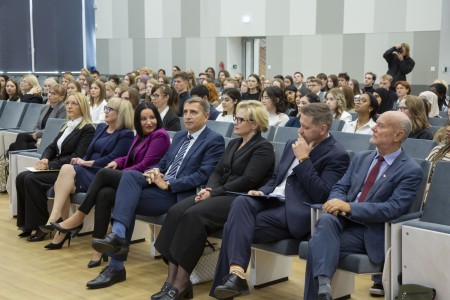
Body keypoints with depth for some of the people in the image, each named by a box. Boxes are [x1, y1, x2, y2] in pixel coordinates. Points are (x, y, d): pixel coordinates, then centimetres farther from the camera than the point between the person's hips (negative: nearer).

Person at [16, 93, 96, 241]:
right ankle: (27, 223, -7)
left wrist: (51, 165, -18)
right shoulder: (66, 127, 19)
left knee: (31, 179, -25)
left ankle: (41, 226, -16)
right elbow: (52, 147, 19)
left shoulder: (88, 129, -8)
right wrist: (44, 159, -5)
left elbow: (77, 157, -17)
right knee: (21, 177, -11)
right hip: (57, 169, 8)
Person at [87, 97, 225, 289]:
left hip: (180, 195, -7)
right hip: (161, 185, 7)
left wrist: (168, 184, -16)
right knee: (130, 175, -22)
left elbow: (203, 175, -13)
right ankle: (118, 234, -29)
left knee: (128, 200, -22)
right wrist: (155, 171, -2)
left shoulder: (214, 140, -3)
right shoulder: (179, 136, 23)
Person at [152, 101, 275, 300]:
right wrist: (209, 188, -6)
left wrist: (214, 193, -17)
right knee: (176, 212, -19)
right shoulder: (233, 144, 23)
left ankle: (181, 283, -25)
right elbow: (218, 171, 17)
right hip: (220, 194, 8)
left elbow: (247, 180, -14)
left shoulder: (263, 148, -3)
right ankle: (172, 278, -22)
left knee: (194, 215, -31)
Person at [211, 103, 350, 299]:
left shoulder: (337, 155, -5)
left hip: (295, 213, -7)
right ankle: (236, 273, -40)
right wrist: (262, 192, 4)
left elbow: (321, 196, -16)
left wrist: (303, 159, -15)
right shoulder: (293, 144, 19)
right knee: (241, 202, -28)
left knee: (236, 225, -25)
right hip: (272, 201, 7)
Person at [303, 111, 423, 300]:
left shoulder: (411, 171, -5)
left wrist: (349, 207, -24)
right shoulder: (361, 158, 17)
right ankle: (323, 285, -44)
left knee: (318, 244, -31)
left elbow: (393, 208, -16)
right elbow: (340, 187, 14)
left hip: (370, 231, -5)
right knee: (326, 219, -33)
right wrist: (337, 202, -13)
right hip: (343, 220, 6)